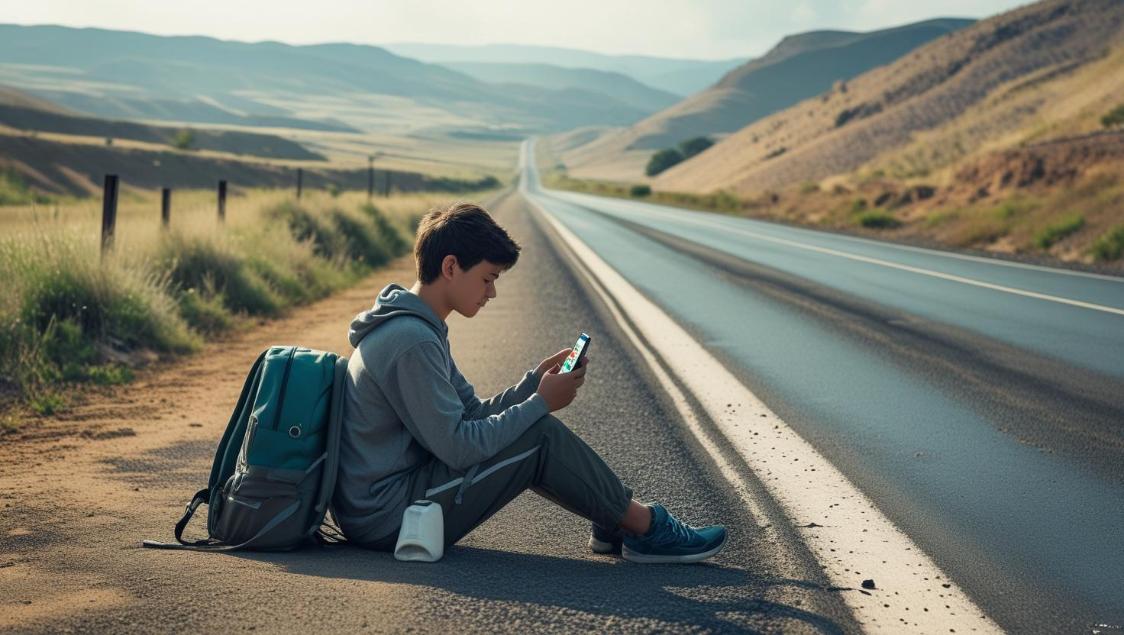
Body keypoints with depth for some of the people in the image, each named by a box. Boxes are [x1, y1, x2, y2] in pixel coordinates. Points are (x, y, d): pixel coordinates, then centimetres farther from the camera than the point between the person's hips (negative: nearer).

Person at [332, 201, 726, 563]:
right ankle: (645, 529, 2)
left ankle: (614, 521, 17)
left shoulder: (415, 327, 11)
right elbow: (458, 446, -23)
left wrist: (535, 381, 0)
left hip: (371, 509, 10)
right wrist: (541, 403, -13)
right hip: (389, 520, -10)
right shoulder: (411, 342, -22)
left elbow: (473, 413, 13)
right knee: (542, 437, -11)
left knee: (529, 430, 14)